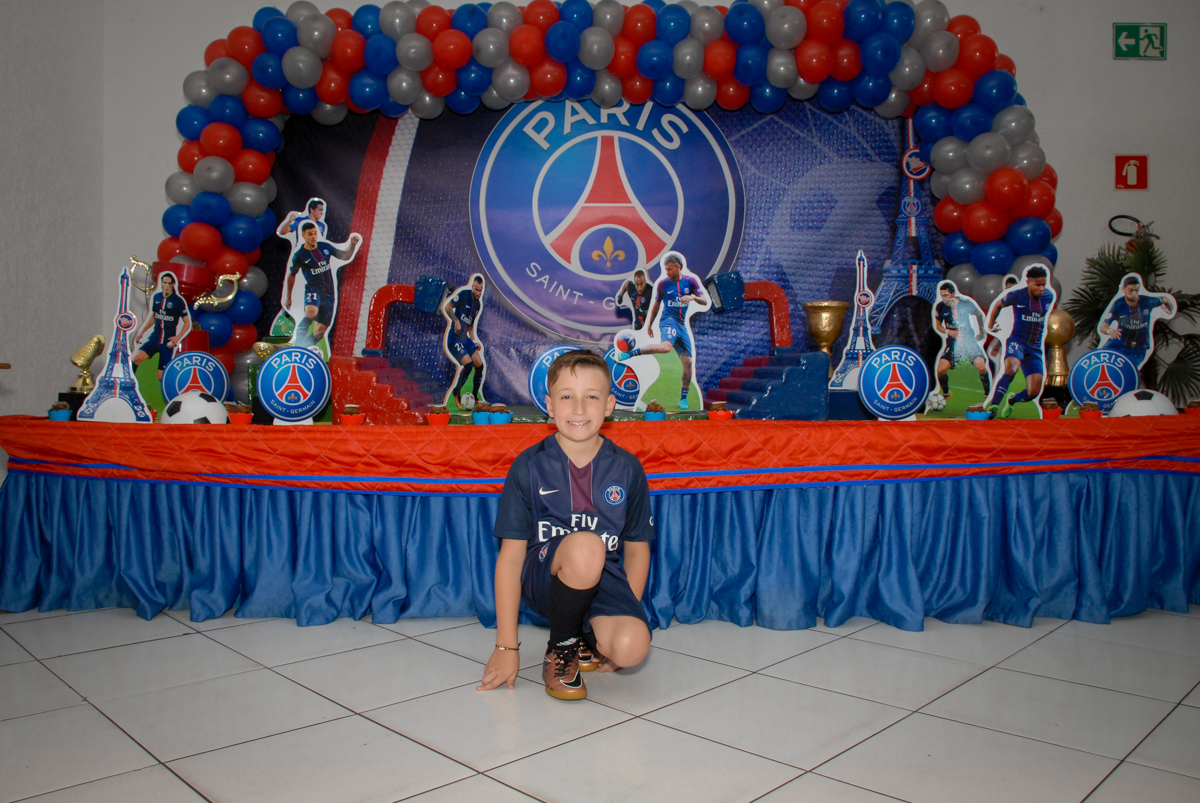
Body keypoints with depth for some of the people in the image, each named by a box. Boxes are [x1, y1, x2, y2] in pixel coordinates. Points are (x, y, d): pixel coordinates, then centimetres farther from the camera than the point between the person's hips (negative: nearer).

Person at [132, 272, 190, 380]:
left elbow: (187, 323, -4)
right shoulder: (155, 297, 6)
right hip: (154, 338, 4)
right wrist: (140, 331, 15)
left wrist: (177, 338, -16)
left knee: (161, 376, -3)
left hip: (168, 342, -4)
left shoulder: (179, 301, -8)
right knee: (136, 357, -19)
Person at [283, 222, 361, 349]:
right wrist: (288, 298, 17)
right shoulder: (299, 255, -3)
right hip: (313, 290, -4)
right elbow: (291, 276, 11)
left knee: (319, 332, 1)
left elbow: (345, 256, 17)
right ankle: (297, 342, -27)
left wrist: (353, 244, -3)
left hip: (329, 294, 4)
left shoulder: (325, 247, 7)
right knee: (311, 313, -38)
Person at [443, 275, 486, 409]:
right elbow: (447, 307, -13)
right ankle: (456, 392, -2)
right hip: (454, 338, -8)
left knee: (479, 366, 3)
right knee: (468, 364, -22)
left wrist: (474, 341, 13)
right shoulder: (463, 295, -10)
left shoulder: (478, 304, 13)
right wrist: (456, 321, -23)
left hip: (465, 339, 8)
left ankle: (475, 397, 16)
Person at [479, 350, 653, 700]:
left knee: (632, 647, -29)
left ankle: (587, 635, 10)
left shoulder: (626, 468, 0)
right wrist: (506, 646, -8)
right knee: (586, 545, -35)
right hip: (542, 578, -2)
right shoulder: (529, 465, -5)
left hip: (602, 580, 2)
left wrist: (626, 614, -2)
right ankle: (560, 647, -7)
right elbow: (511, 556, -6)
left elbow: (637, 549, 9)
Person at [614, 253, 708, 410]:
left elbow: (705, 301, 2)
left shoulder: (690, 280, 6)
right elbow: (656, 305, 14)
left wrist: (693, 297, -18)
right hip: (668, 320, -4)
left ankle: (683, 398, 12)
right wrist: (649, 324, 16)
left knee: (687, 362, -1)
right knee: (665, 347, -37)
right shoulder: (662, 283, 3)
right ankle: (627, 354, -33)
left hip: (682, 325, 4)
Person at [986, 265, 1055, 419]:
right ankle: (993, 406, -33)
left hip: (1035, 347, 4)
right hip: (1017, 341, -4)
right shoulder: (1016, 295, -8)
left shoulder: (1049, 296, 2)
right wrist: (990, 325, 14)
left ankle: (1011, 400, 30)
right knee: (1011, 368, -38)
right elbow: (998, 305, 11)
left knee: (1034, 392, -4)